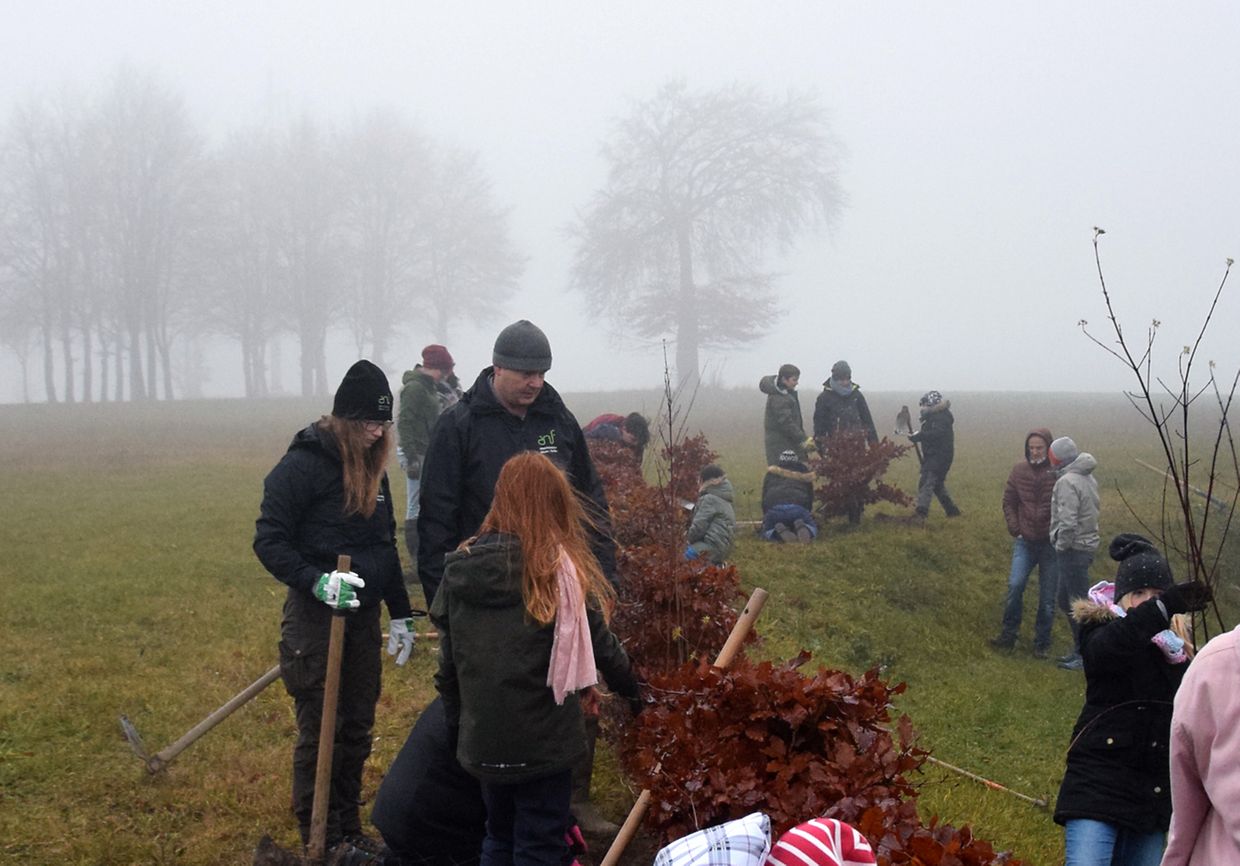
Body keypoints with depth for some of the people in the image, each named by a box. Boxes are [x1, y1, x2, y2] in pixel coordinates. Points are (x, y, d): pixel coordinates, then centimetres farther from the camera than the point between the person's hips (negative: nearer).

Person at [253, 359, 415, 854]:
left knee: (357, 730, 12)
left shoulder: (373, 469, 11)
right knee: (319, 732, -2)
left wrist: (401, 614, 19)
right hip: (316, 616, -7)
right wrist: (317, 581, -29)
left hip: (363, 617, 7)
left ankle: (350, 831, 24)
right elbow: (269, 542, -14)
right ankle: (319, 842, 8)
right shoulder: (303, 465, -12)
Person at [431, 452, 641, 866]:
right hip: (542, 739, -4)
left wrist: (458, 729, 18)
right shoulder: (558, 569, -12)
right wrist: (631, 689, 16)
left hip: (483, 740, 4)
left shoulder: (460, 569, 0)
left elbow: (448, 665, 6)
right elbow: (601, 645, -2)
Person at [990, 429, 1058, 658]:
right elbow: (1009, 502, 11)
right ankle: (1008, 634, 4)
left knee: (1047, 597, 5)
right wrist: (1014, 528, 2)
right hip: (1025, 542, 2)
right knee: (1015, 585, -11)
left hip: (1050, 544, -2)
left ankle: (1042, 643, 18)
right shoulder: (1019, 471, 1)